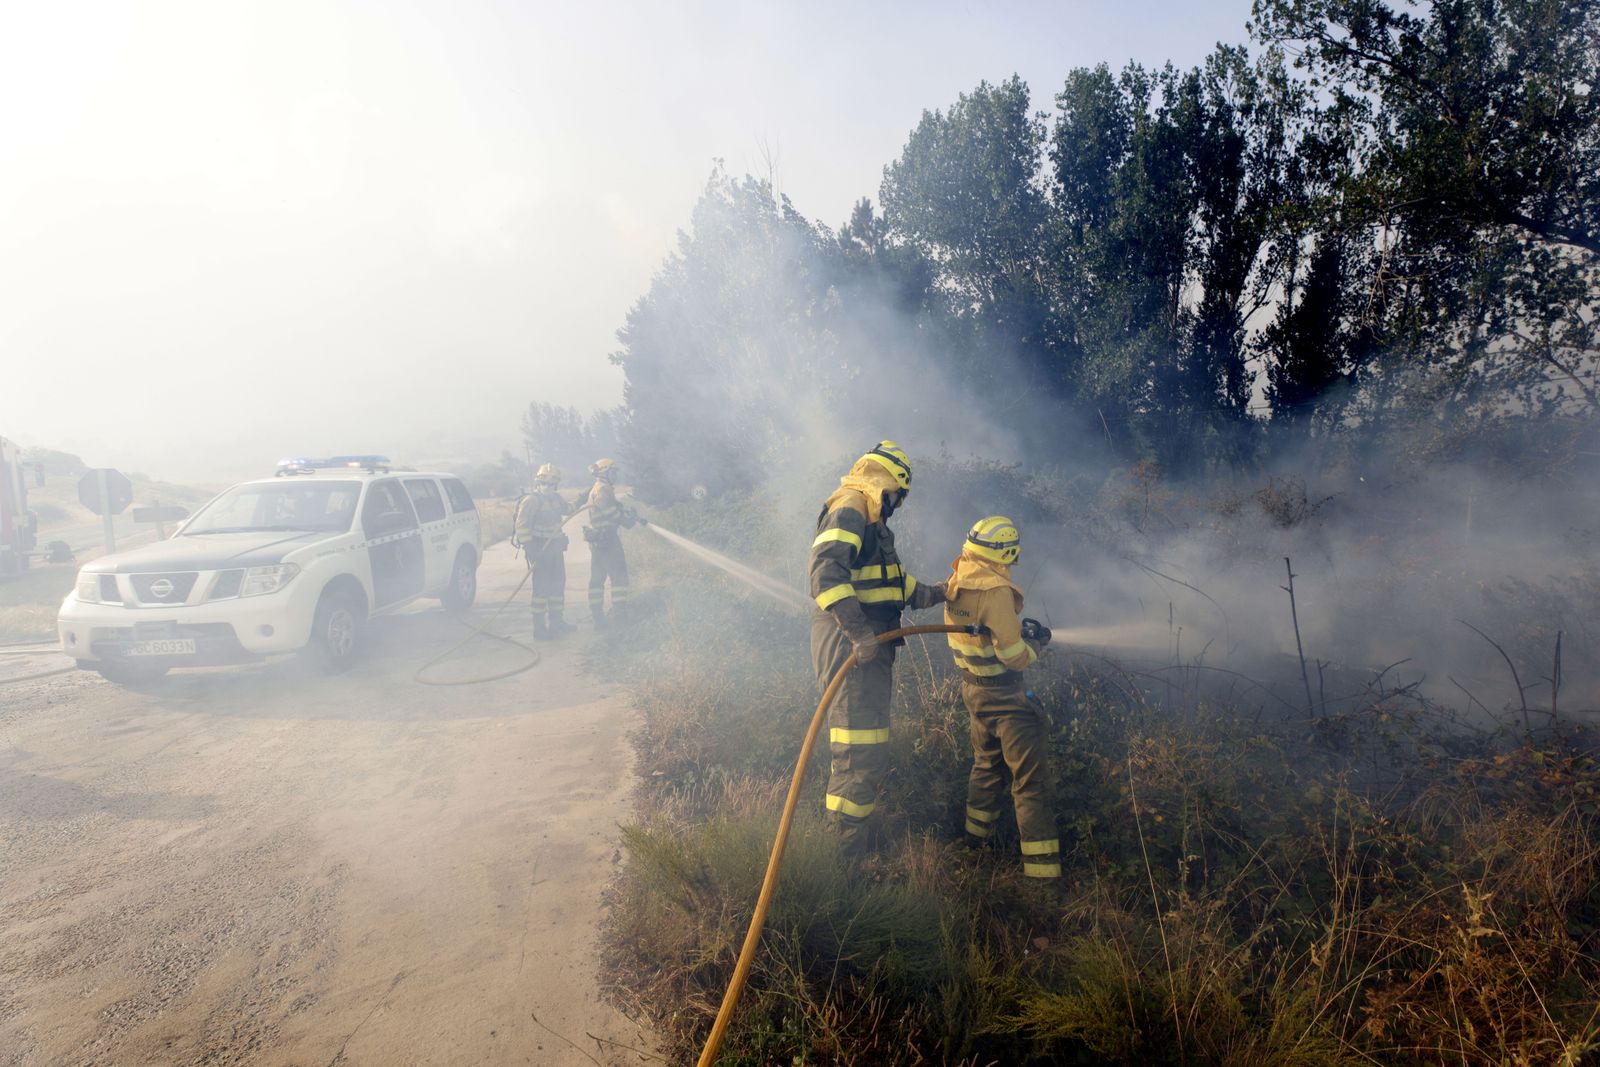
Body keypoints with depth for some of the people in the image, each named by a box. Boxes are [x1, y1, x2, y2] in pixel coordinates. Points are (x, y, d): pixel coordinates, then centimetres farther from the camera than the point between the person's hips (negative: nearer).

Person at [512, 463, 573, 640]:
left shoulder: (556, 499, 12)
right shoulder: (531, 500, -13)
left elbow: (567, 510, 34)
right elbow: (522, 526, -19)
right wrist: (529, 548, -25)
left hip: (555, 549, 9)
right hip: (539, 550, -9)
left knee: (558, 584, 16)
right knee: (541, 588, -9)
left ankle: (556, 622, 29)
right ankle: (539, 628, -6)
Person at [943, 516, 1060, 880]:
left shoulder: (955, 583, 0)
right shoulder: (996, 591, -26)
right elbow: (1014, 657, -23)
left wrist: (1018, 625, 13)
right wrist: (1037, 641, -4)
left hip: (972, 687, 9)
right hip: (1003, 697, -9)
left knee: (987, 763, 27)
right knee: (1031, 780, -2)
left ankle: (976, 836, 41)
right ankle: (1041, 866, 0)